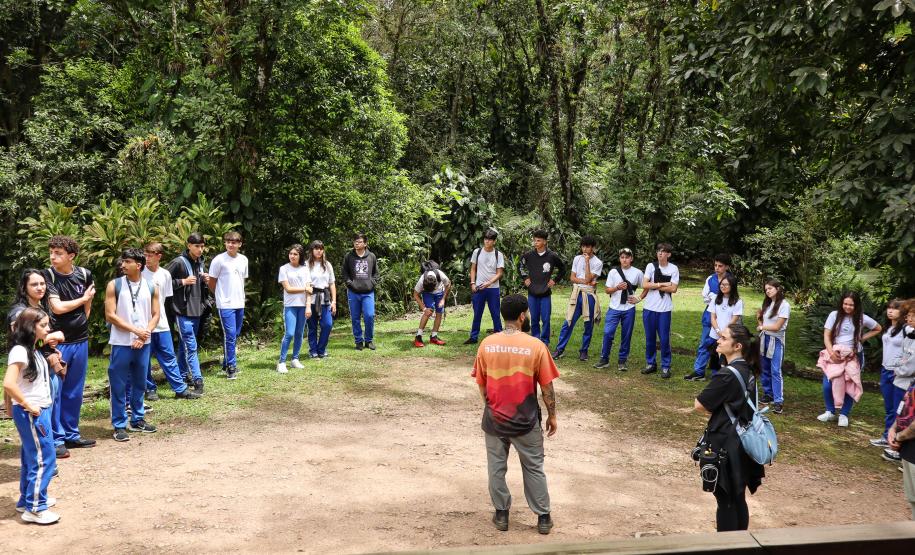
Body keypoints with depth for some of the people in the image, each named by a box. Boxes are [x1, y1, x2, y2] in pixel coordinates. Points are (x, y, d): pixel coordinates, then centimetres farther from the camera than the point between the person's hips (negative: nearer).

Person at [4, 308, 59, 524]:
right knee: (44, 459, -5)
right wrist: (28, 406, -19)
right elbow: (9, 384, -26)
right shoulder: (20, 351, -18)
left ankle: (28, 499, 29)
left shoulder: (33, 350, 11)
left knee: (32, 457, 18)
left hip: (40, 411, 9)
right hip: (30, 414, -9)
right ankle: (34, 509, 2)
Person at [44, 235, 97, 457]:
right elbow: (57, 307, -18)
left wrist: (81, 324, 12)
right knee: (54, 391, -1)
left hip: (80, 341, 4)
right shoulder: (48, 276, -10)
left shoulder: (84, 275, 0)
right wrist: (82, 298, -6)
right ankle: (56, 439, 7)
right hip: (57, 341, -4)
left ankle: (71, 434, 23)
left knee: (75, 391, 12)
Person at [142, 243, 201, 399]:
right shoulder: (140, 272, -6)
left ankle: (180, 388, 9)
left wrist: (158, 311, 6)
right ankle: (149, 389, 18)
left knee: (168, 356, 6)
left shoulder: (165, 274, 4)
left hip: (161, 323, 3)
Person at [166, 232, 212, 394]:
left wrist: (206, 281, 2)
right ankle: (197, 379, -11)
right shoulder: (179, 262, -11)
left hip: (197, 310, 7)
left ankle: (183, 374, 29)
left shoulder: (201, 263, 11)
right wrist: (183, 281, -18)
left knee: (185, 343, 18)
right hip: (183, 311, -7)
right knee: (191, 346, -10)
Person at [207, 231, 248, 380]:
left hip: (240, 304, 6)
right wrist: (222, 295, 7)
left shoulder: (243, 260, 8)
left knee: (236, 335, 12)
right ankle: (231, 367, -1)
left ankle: (227, 363, 25)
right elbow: (211, 282, -1)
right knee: (230, 335, -9)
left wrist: (240, 295, 14)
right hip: (226, 304, -6)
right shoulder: (219, 260, -9)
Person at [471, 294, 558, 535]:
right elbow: (547, 387, -8)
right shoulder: (536, 346, -15)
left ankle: (501, 514, 27)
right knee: (534, 469, 14)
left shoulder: (486, 344, -6)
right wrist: (552, 415, 5)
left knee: (496, 468, 16)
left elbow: (481, 384, 3)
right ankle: (543, 517, 23)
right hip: (526, 420, -2)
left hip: (494, 419, 2)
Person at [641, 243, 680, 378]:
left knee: (664, 339, 1)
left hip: (665, 309, -2)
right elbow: (644, 285, -7)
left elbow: (673, 288, -10)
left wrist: (654, 286, -10)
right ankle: (651, 363, 22)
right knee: (650, 338, 9)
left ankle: (666, 366, 11)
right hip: (649, 308, 2)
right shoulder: (651, 266, 1)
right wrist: (662, 284, -10)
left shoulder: (674, 269, -1)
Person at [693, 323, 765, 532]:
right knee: (738, 498, 19)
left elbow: (699, 405, -16)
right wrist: (716, 406, -1)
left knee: (726, 500, 3)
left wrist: (713, 406, 2)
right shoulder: (747, 371, 5)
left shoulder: (727, 375, -22)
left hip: (726, 444, -8)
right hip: (742, 442, 8)